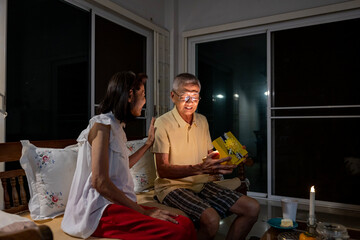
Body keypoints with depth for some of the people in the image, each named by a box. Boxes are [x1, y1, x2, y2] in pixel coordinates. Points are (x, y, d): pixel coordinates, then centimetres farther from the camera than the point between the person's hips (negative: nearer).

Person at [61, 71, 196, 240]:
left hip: (116, 203, 9)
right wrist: (143, 212, -16)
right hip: (99, 209, -9)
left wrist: (149, 142, 32)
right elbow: (99, 182, -18)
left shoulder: (116, 126, 19)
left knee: (185, 224, -12)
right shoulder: (102, 124, -10)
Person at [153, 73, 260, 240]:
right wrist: (199, 168, -30)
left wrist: (220, 166, -9)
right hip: (173, 186, -6)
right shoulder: (163, 123, -11)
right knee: (211, 219, -32)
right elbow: (162, 169, -17)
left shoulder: (202, 121, 11)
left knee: (252, 208, -6)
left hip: (202, 184, 7)